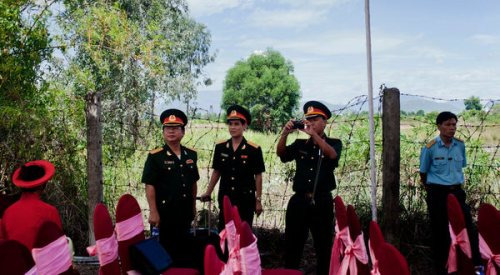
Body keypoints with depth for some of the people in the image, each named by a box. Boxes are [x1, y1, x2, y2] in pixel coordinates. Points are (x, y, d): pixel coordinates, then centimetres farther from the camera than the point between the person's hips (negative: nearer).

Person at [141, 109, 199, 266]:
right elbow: (149, 185, -12)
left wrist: (193, 206, 15)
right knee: (164, 249, 6)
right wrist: (153, 212, -17)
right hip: (164, 212, -5)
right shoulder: (155, 156, -9)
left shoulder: (191, 155, 6)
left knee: (184, 247, 17)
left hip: (185, 211, 5)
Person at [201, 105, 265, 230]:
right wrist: (208, 192, 5)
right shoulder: (220, 147, 1)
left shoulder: (254, 149, -8)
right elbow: (216, 172, 9)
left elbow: (258, 176, -5)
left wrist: (258, 200, -5)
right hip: (225, 198, 3)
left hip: (246, 199, -3)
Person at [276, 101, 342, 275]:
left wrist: (313, 134, -26)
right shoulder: (300, 144, 12)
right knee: (292, 246, 5)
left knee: (324, 247, 7)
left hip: (322, 202, -2)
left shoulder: (334, 143, 6)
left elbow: (332, 155, -17)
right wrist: (285, 134, -18)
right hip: (299, 201, 2)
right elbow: (281, 154, -2)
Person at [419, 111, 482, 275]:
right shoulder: (430, 148, -11)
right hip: (437, 193, -3)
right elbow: (423, 173, 1)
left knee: (468, 227, -6)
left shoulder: (460, 145, 2)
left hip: (456, 191, 4)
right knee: (440, 231, 5)